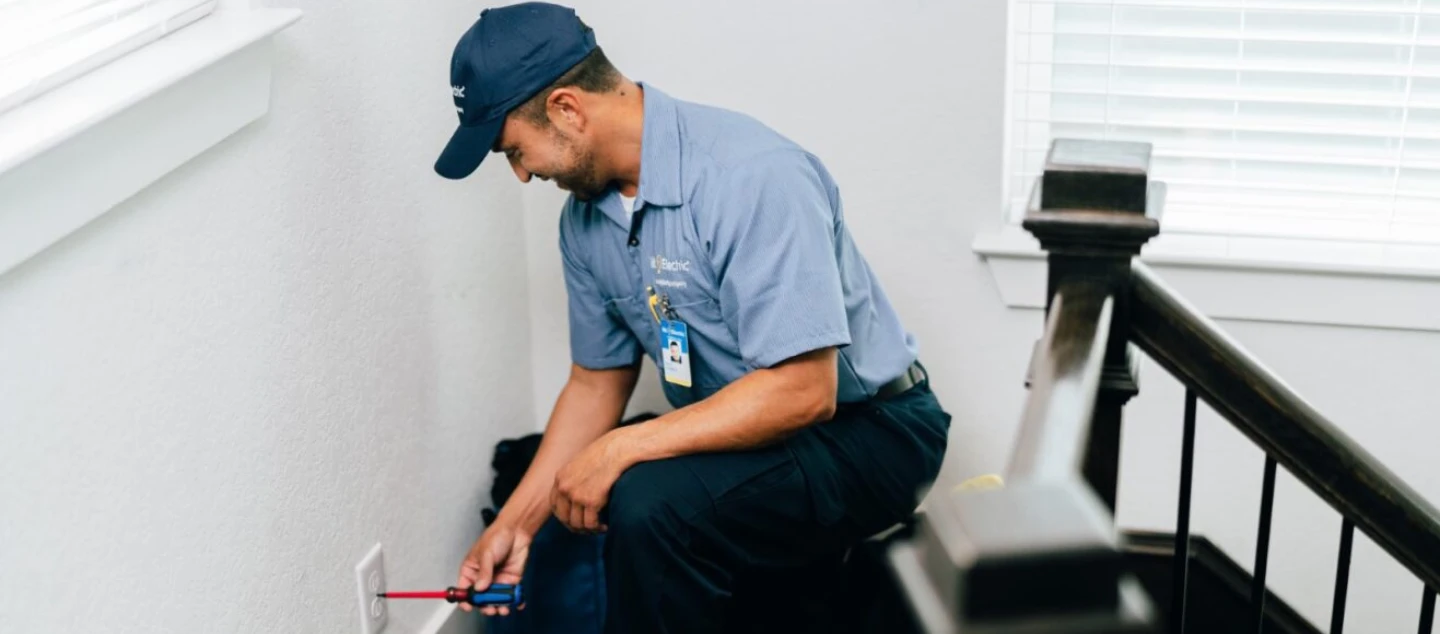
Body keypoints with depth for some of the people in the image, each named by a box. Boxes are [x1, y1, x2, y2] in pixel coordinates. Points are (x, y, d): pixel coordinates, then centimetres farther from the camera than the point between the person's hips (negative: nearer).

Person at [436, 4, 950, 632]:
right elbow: (596, 381, 12)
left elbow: (802, 392, -30)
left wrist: (619, 449, -27)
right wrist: (515, 522, 5)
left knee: (649, 504, -31)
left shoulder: (750, 174, -26)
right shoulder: (583, 216, 1)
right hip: (740, 428, 9)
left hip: (867, 431, -8)